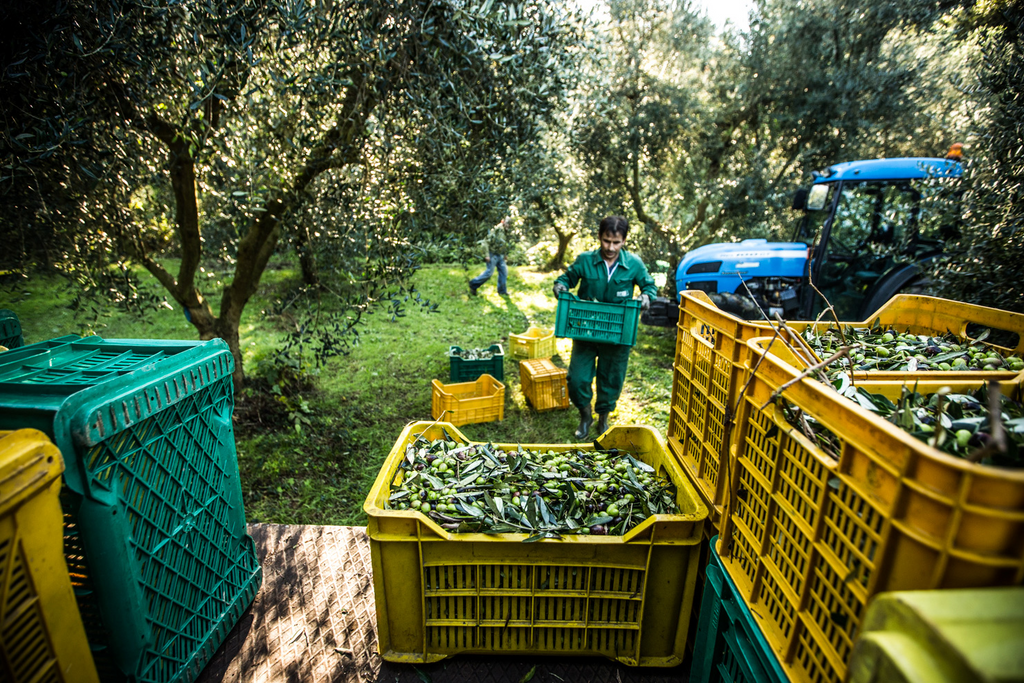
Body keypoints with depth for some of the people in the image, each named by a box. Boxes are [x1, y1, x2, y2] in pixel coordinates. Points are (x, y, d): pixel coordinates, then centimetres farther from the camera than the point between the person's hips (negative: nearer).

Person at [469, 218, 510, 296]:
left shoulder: (505, 232, 8)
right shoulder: (495, 230, -18)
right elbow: (486, 242, -20)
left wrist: (504, 255, 20)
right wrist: (487, 255, -23)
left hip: (500, 256, 8)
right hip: (493, 255, -8)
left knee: (504, 271, 5)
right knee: (489, 272, -6)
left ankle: (502, 290, 14)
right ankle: (473, 285, 7)